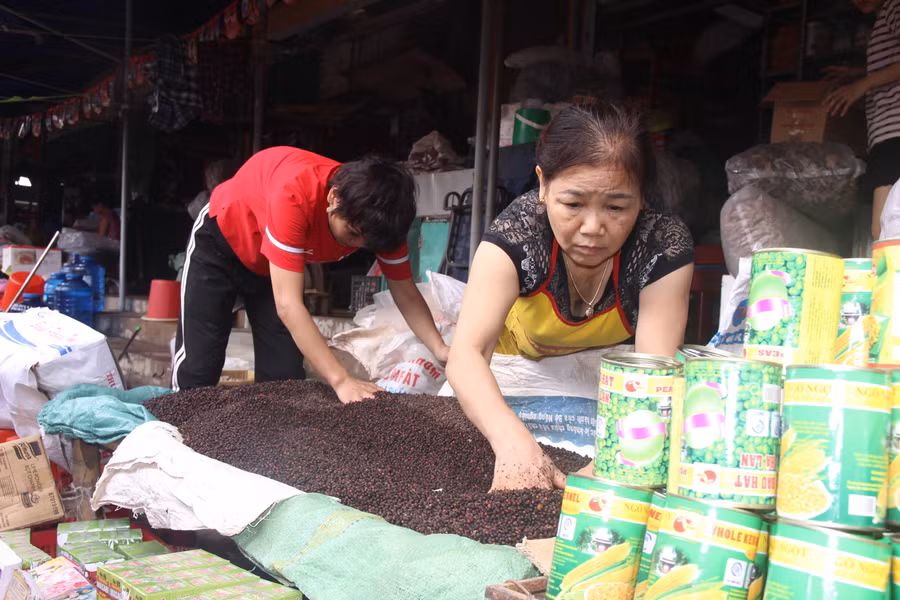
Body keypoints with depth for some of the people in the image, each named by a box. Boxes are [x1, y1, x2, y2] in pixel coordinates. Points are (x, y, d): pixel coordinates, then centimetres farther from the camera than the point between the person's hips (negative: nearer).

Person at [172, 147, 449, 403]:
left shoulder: (376, 216, -25)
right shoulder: (294, 195, -43)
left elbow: (406, 294, -16)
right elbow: (288, 305, -44)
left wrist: (441, 350, -34)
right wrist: (341, 381, -49)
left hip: (272, 263, 5)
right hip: (220, 242, -5)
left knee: (284, 374, -3)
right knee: (198, 367, -8)